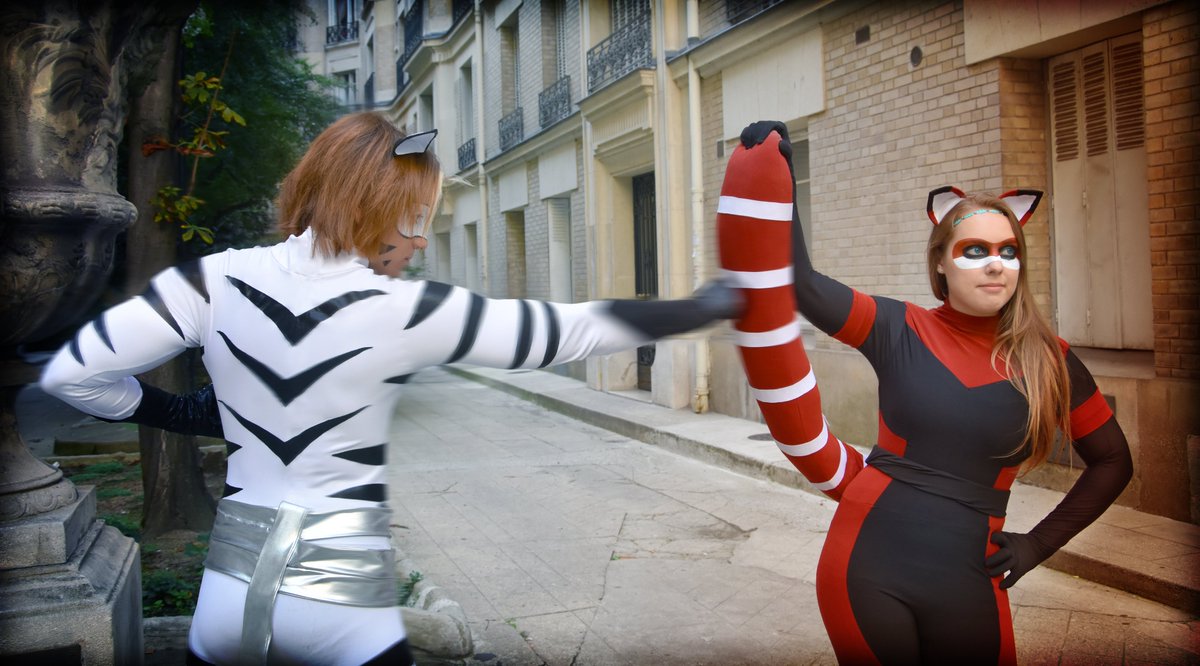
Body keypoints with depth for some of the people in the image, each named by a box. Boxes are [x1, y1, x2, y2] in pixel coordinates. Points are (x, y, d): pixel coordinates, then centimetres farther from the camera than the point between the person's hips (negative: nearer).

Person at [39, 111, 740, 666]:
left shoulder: (217, 282, -5)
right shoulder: (405, 313, -14)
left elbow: (71, 373, -3)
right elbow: (572, 331, -9)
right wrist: (706, 306, 2)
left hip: (234, 577, 4)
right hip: (345, 595, -3)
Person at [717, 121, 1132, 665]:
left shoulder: (1047, 361, 0)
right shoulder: (900, 332, -3)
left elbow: (1112, 461, 11)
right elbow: (803, 286, -17)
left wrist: (1040, 542, 4)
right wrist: (775, 180, -27)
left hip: (966, 585, 1)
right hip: (869, 568, -1)